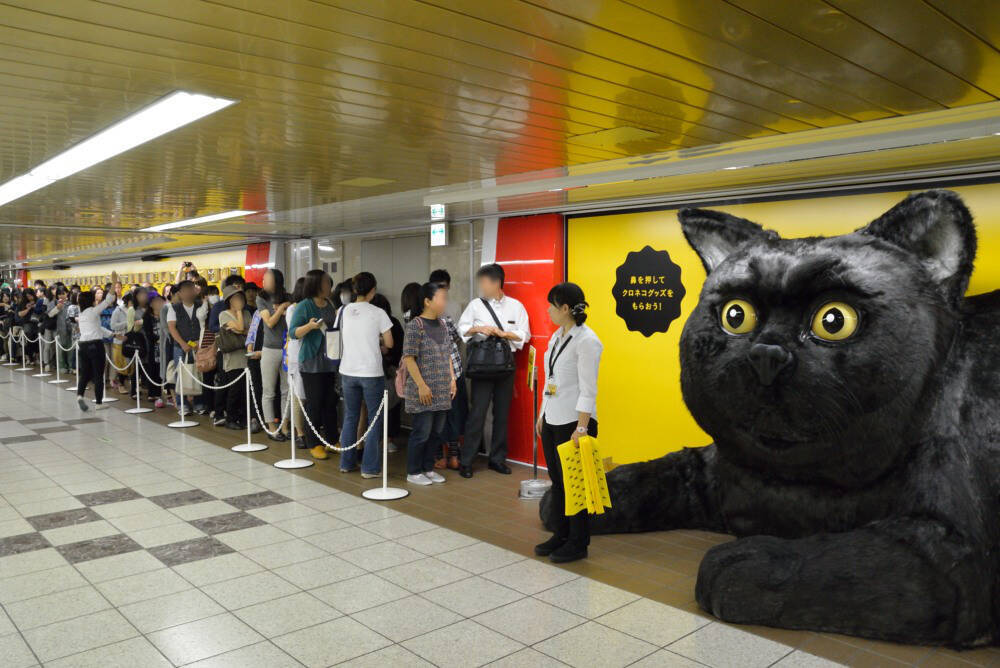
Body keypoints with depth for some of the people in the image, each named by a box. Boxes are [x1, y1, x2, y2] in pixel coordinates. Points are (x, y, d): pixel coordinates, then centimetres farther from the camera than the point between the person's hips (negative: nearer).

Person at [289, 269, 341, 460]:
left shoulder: (331, 305, 10)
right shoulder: (304, 306, -7)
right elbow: (293, 332, -12)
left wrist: (340, 320, 5)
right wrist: (309, 326, -26)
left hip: (331, 362, 6)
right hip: (312, 364, -5)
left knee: (331, 403, 10)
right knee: (314, 404, 0)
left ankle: (332, 440, 20)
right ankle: (314, 444, 10)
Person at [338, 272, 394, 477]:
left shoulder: (344, 311, 3)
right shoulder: (377, 313, -10)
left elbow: (340, 339, 12)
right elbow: (389, 343, -5)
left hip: (348, 372, 5)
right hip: (371, 373, -5)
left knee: (350, 417, 16)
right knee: (374, 419, 6)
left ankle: (347, 463, 24)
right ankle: (370, 467, 6)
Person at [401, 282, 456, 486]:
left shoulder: (442, 325, 11)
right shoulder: (415, 326, -11)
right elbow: (408, 358, -13)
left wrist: (452, 379, 12)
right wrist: (421, 385, -16)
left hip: (442, 391, 7)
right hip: (424, 391, -7)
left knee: (435, 431, 12)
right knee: (422, 432, 0)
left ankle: (428, 468, 25)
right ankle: (413, 472, 14)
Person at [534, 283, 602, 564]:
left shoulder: (586, 341, -16)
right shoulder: (556, 336, 10)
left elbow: (588, 390, -19)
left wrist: (582, 428, -21)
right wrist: (542, 414, 16)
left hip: (573, 422, -8)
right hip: (552, 420, 8)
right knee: (557, 480, 15)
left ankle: (578, 543, 17)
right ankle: (561, 535, 29)